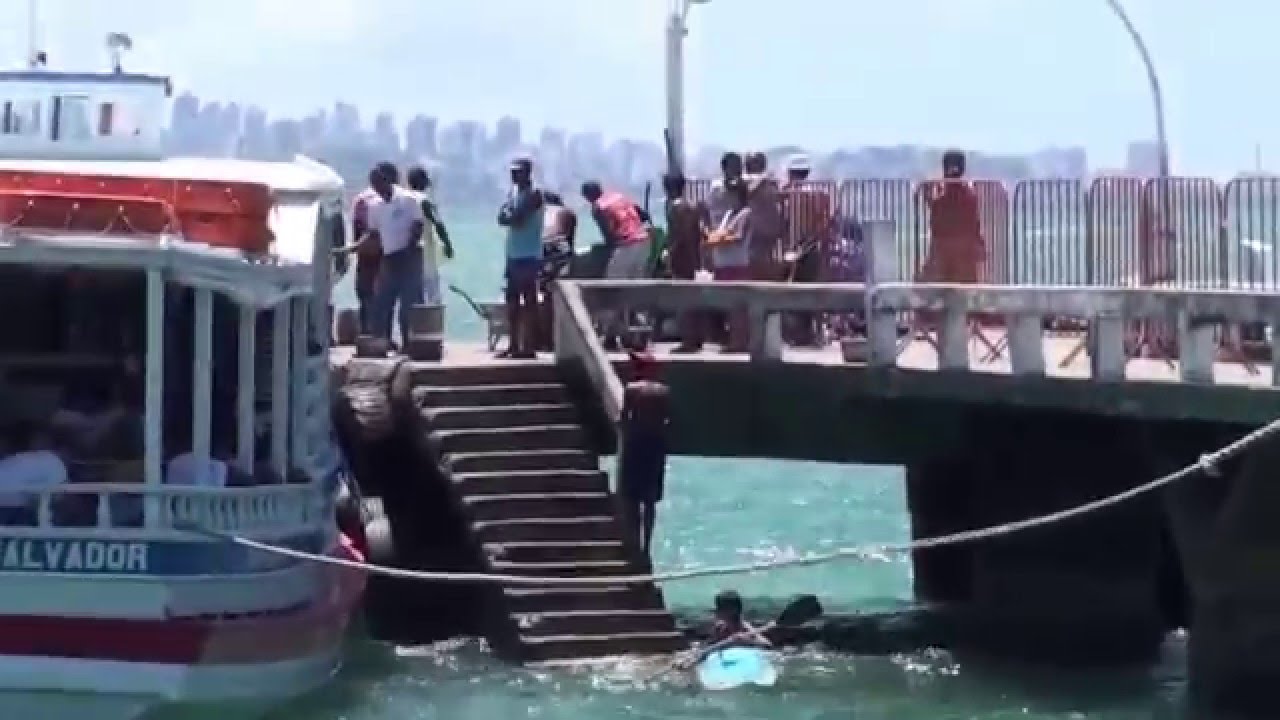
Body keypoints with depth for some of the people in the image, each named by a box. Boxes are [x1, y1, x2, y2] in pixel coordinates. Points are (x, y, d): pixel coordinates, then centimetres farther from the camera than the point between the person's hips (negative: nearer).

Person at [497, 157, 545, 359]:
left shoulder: (534, 194, -10)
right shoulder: (513, 192, 16)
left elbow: (517, 219, -19)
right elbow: (502, 217, 7)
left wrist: (508, 216, -1)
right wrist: (510, 216, -12)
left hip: (529, 256, -8)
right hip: (513, 254, 8)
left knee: (529, 300, -7)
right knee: (512, 299, 10)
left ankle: (528, 346, -7)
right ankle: (514, 345, 15)